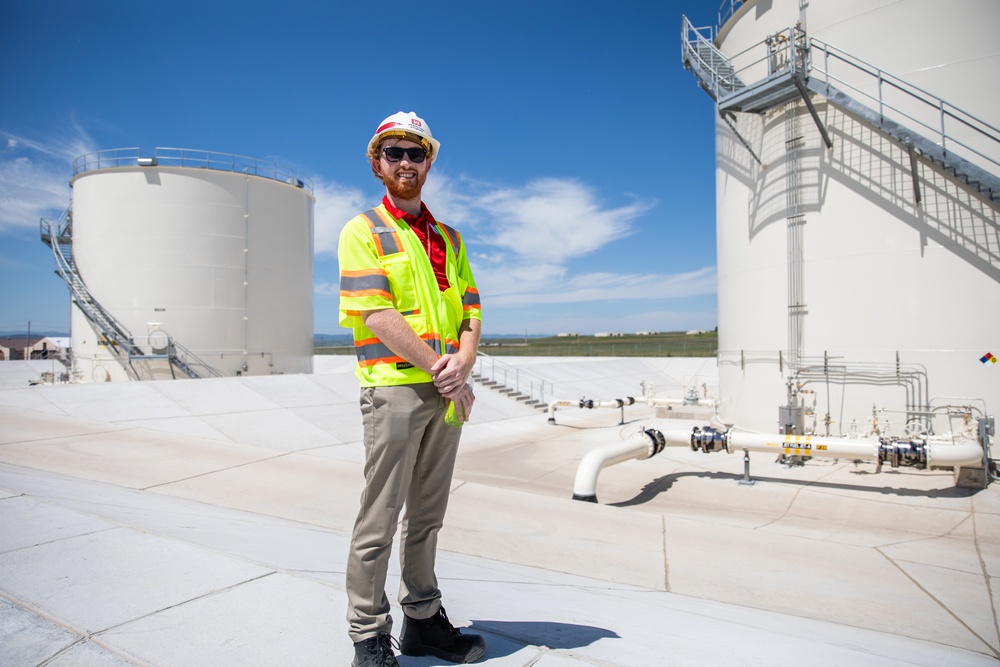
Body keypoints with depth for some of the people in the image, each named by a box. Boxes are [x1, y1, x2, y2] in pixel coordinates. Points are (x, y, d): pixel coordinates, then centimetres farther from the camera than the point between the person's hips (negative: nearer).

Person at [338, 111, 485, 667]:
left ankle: (424, 620, 29)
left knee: (428, 517, 15)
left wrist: (463, 363, -8)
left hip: (449, 394, 6)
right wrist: (436, 369, -14)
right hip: (394, 387, -5)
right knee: (380, 520, 2)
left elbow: (471, 308, 11)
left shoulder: (449, 237, 18)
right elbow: (377, 314, -12)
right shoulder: (363, 231, 1)